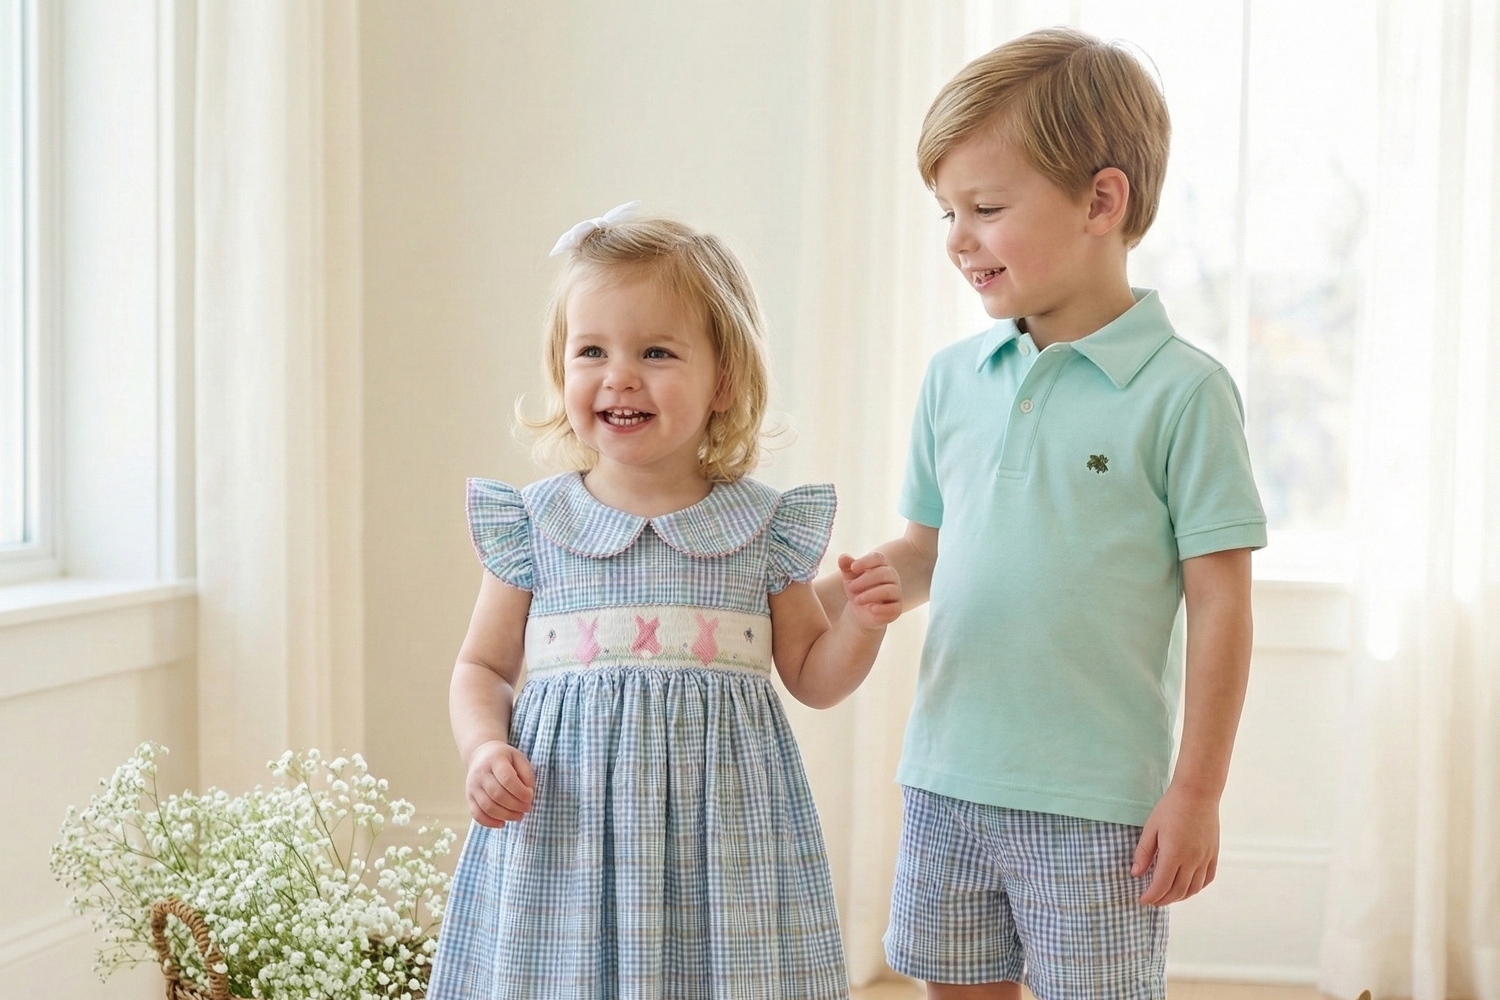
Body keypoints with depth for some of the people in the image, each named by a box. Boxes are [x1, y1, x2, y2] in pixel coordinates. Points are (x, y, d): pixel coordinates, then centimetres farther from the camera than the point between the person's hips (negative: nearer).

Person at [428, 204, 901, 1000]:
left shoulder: (764, 525, 4)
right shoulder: (534, 523, 3)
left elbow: (810, 678, 13)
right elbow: (482, 669, 11)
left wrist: (860, 624, -6)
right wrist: (484, 749, -7)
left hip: (719, 825, 0)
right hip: (566, 825, 0)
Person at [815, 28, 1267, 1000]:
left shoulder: (1182, 391, -10)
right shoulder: (954, 378, 6)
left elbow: (1219, 601, -9)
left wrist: (1197, 791, -9)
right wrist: (822, 596, -2)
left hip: (1093, 804, -5)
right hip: (946, 780, 5)